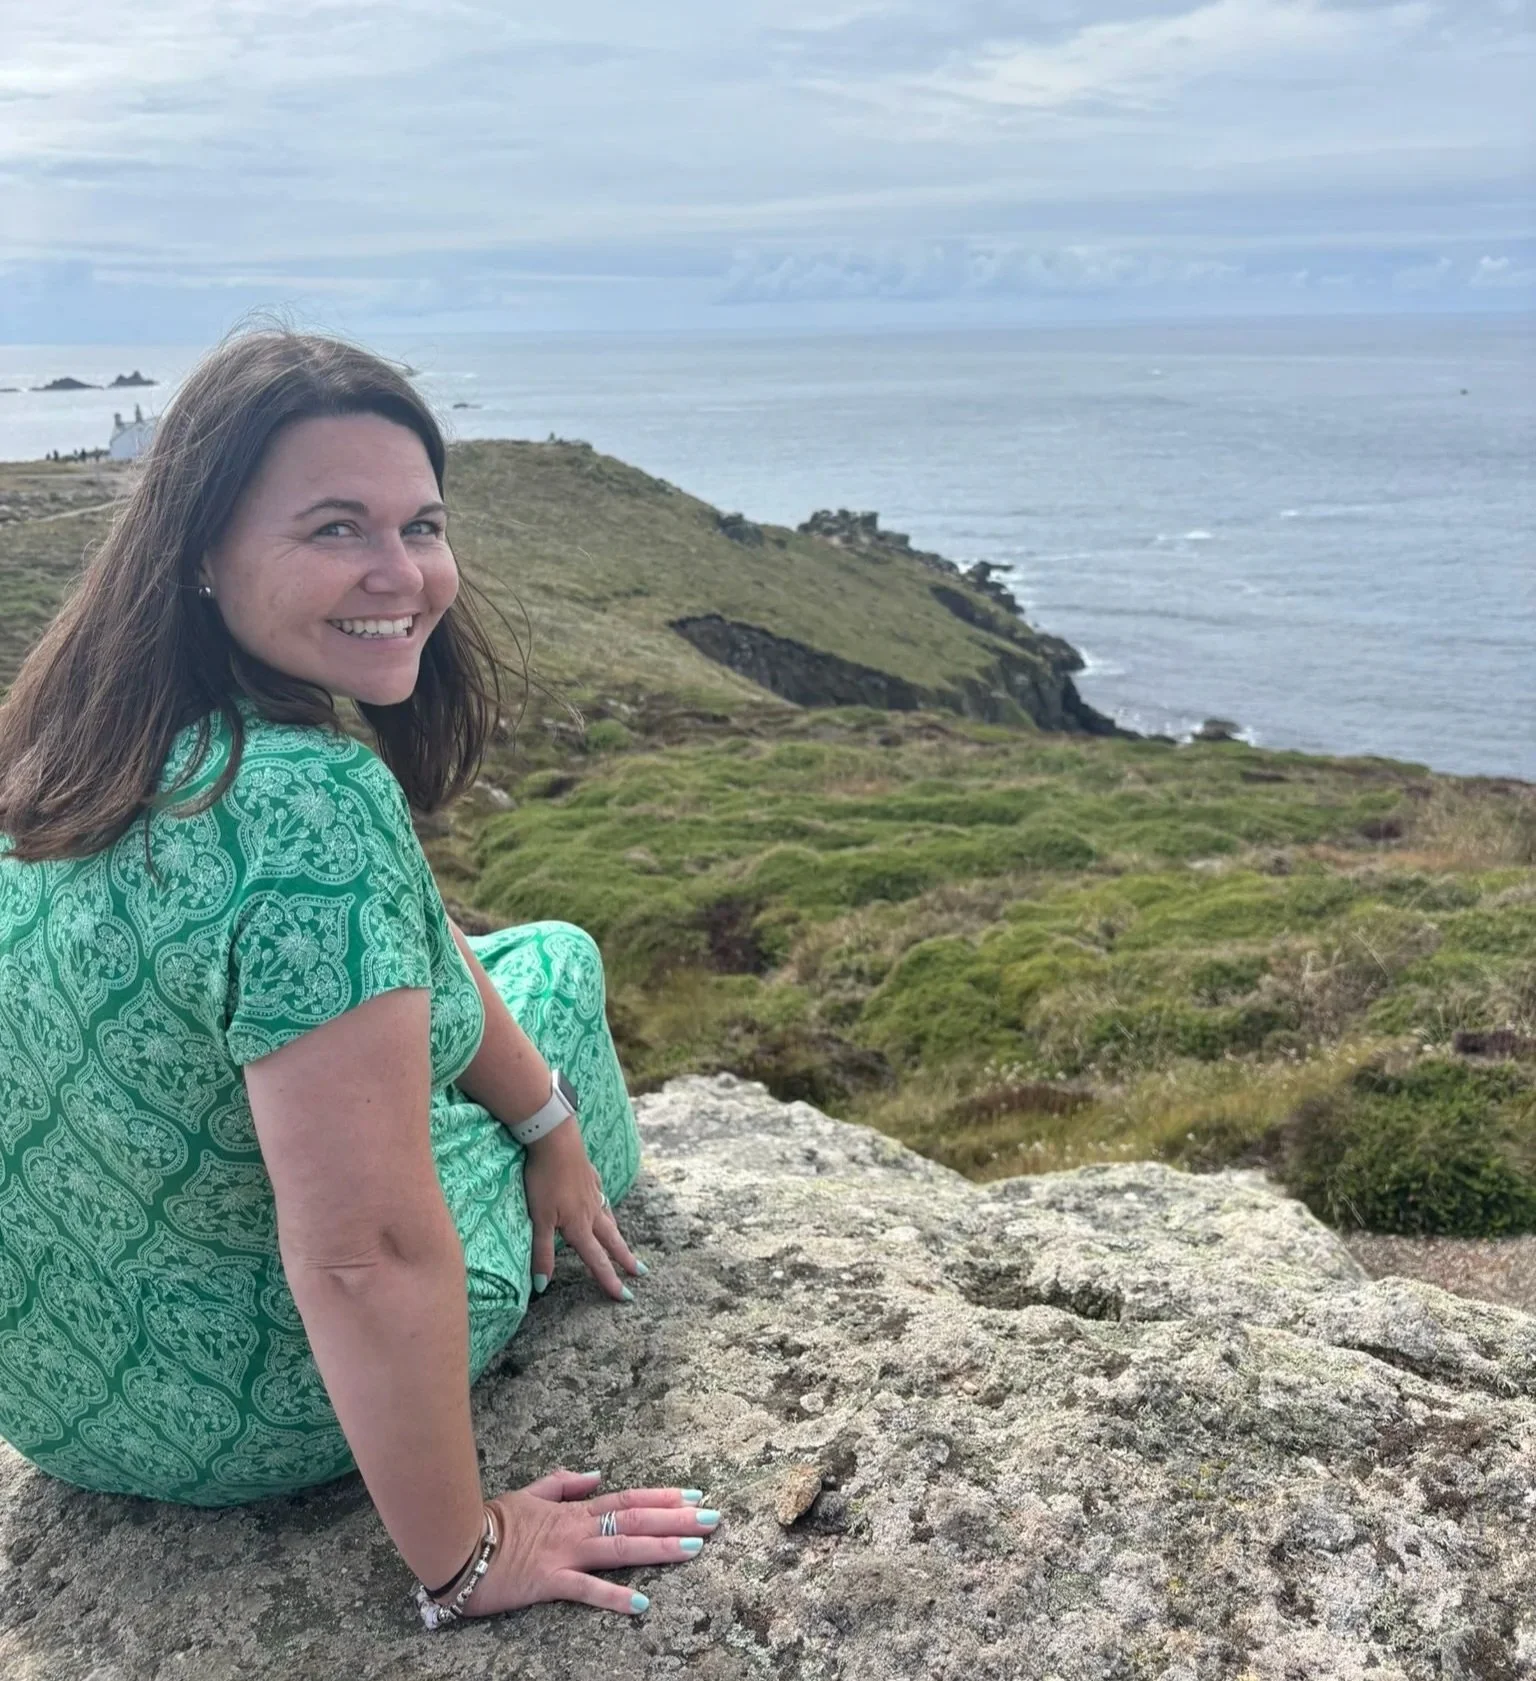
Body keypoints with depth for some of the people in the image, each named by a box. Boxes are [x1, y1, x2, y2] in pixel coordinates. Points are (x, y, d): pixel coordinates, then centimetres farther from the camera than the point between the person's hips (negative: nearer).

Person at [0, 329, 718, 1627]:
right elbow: (366, 1257, -35)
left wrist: (549, 1123, 14)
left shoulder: (114, 734, -6)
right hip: (239, 1415, -7)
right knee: (560, 965, 16)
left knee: (551, 949, 25)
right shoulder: (314, 805, -36)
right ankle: (604, 1235, 46)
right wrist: (463, 1560, -21)